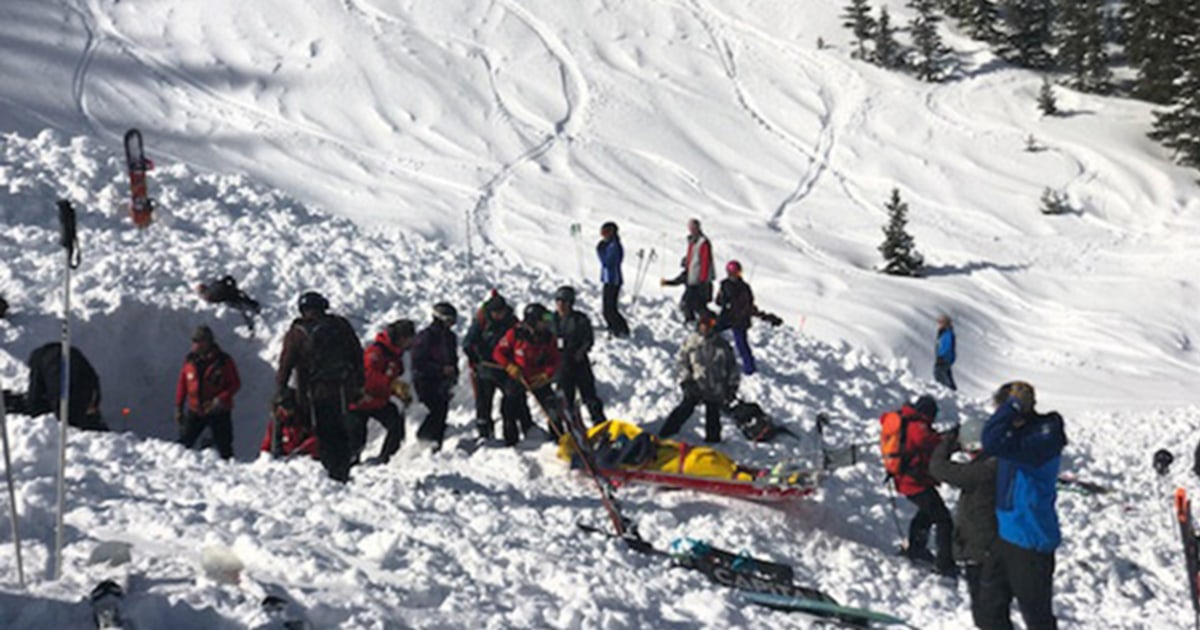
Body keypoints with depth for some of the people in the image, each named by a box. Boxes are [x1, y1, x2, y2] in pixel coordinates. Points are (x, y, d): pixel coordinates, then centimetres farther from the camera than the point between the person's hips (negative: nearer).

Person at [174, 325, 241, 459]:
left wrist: (221, 399, -21)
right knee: (183, 443, -2)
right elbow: (182, 385, 9)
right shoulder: (190, 361, 2)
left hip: (218, 412, -3)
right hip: (194, 412, 3)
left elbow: (235, 384, -6)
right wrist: (179, 407, 8)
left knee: (224, 447, 3)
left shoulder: (224, 361, -7)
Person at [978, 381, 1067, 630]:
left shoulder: (1044, 438, -26)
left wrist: (1013, 404, -32)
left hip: (1032, 541, -9)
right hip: (1007, 533, 9)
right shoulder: (1021, 432, 1)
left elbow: (993, 443, -40)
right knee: (991, 599, 21)